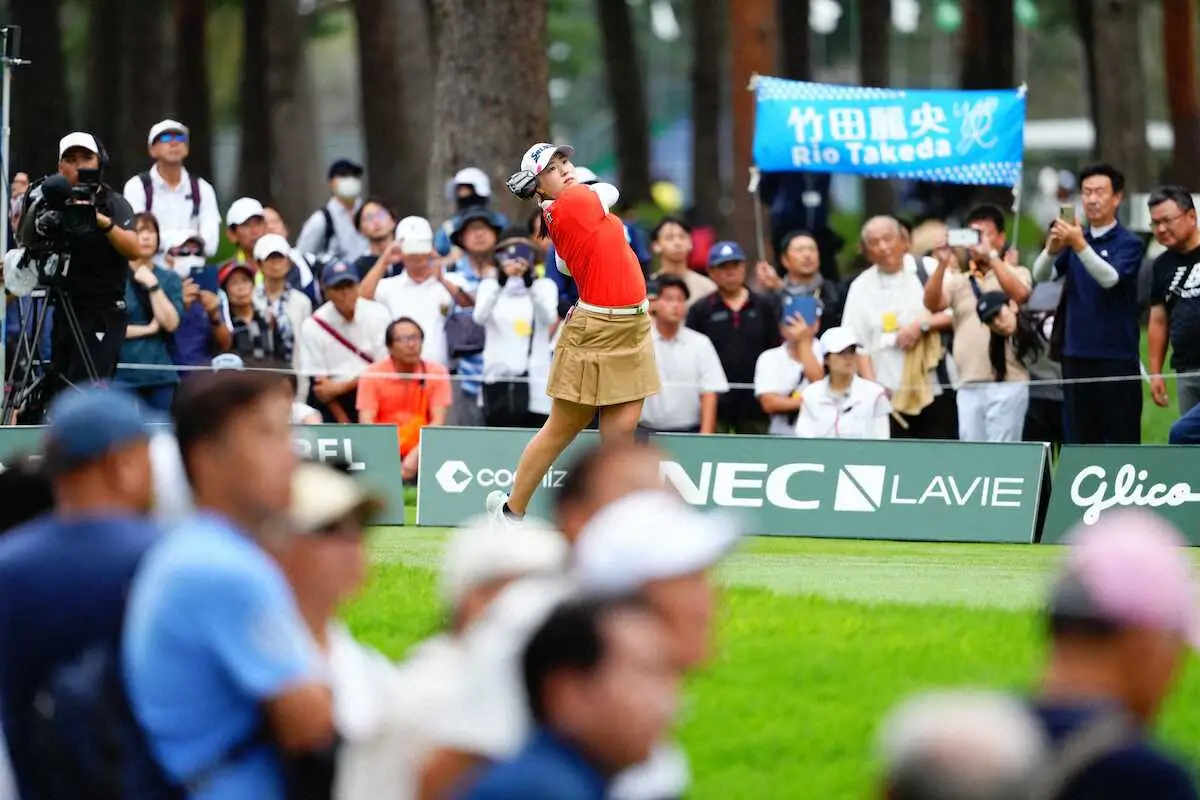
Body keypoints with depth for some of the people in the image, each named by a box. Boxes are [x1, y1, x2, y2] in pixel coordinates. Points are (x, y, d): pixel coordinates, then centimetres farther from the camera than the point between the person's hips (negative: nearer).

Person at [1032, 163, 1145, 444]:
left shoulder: (1128, 242, -3)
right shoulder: (1074, 238, 13)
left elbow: (1110, 278, -20)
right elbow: (1041, 274, 1)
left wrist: (1079, 244, -33)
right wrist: (1052, 248, -20)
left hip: (1116, 357, -5)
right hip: (1077, 355, 5)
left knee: (1121, 441, -4)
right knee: (1080, 441, 7)